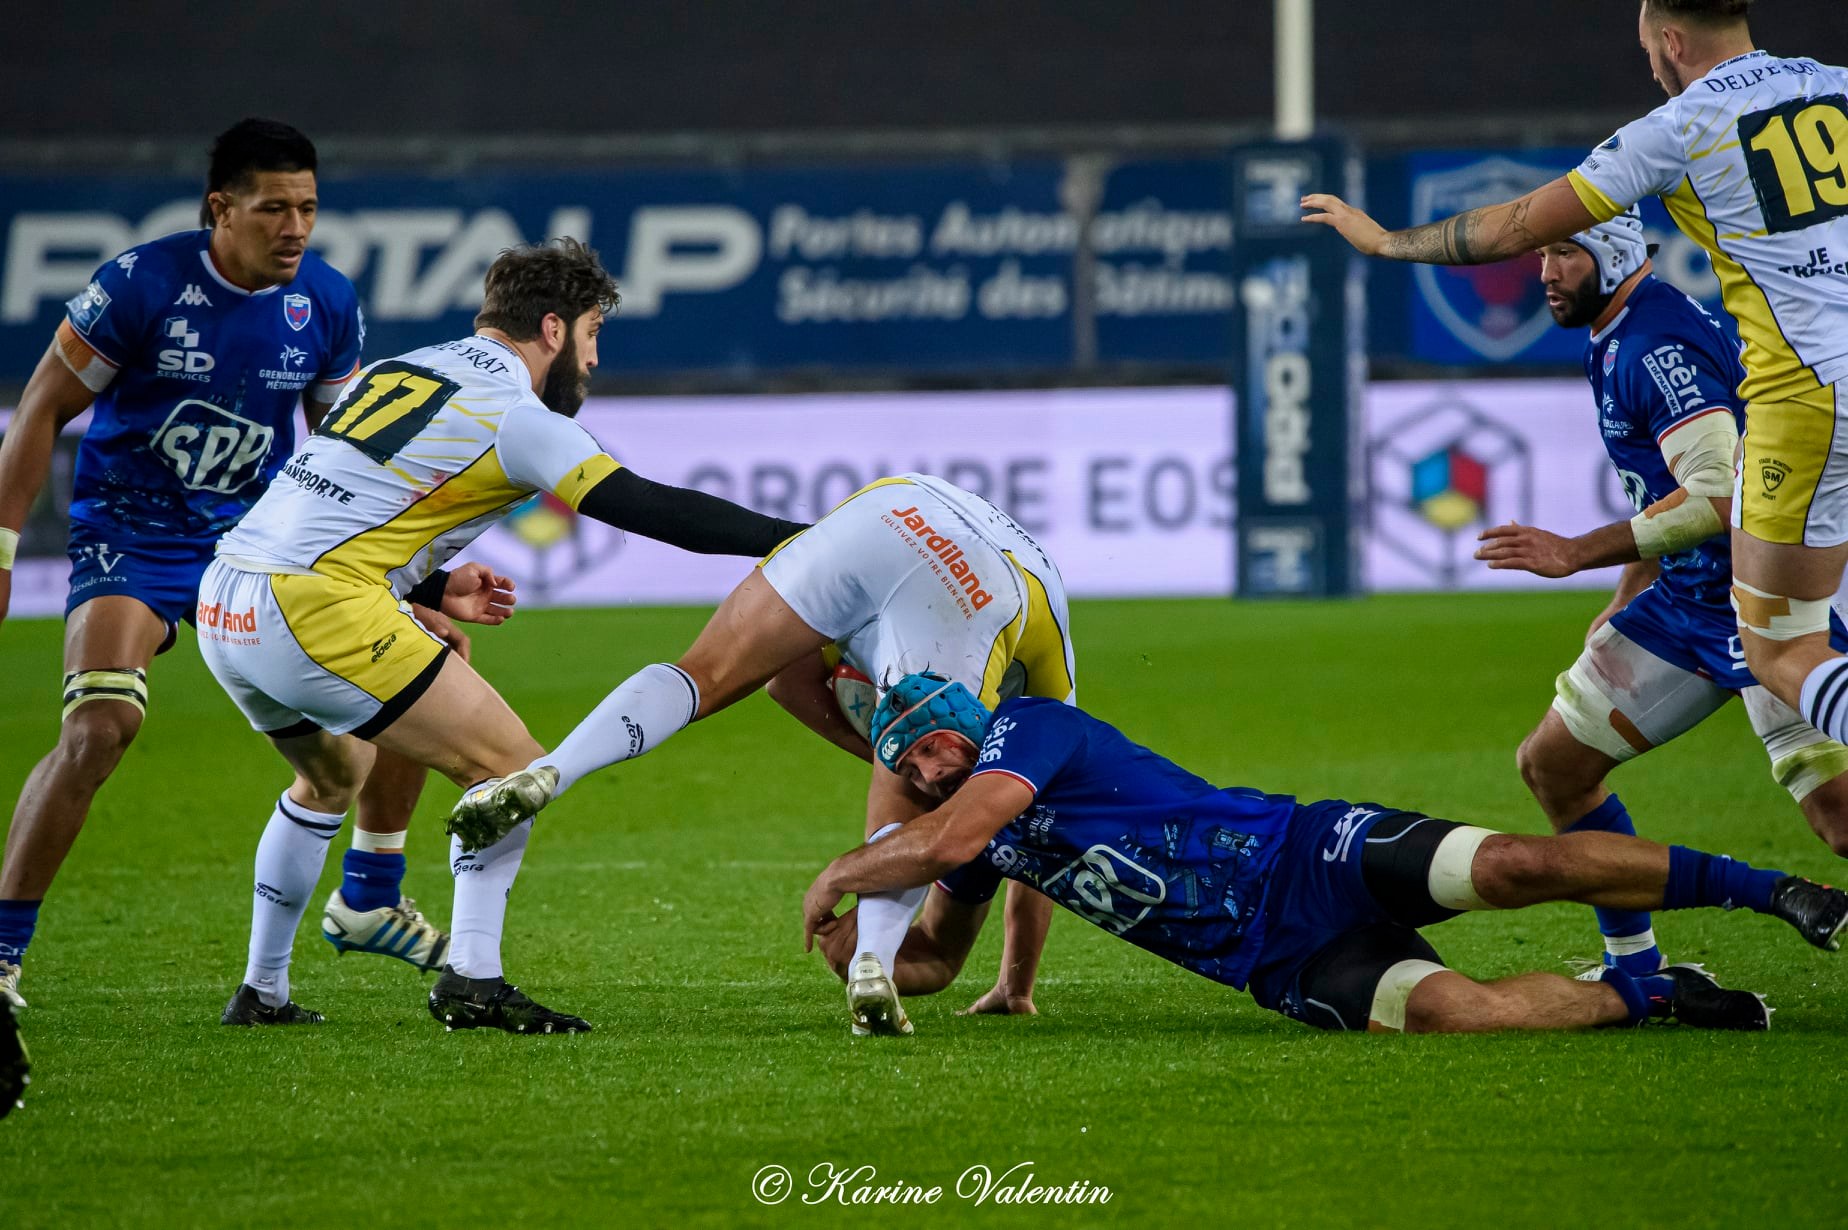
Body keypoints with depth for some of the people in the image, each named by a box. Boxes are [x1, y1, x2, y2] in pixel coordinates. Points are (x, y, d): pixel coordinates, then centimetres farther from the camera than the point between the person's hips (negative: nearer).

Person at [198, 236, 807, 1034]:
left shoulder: (399, 370, 19)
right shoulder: (512, 415, -5)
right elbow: (654, 510, -7)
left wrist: (433, 590, 22)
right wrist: (795, 540, -3)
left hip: (224, 607, 9)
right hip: (317, 610, -9)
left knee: (336, 777, 32)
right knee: (511, 769, 0)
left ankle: (263, 990, 30)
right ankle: (472, 982, -7)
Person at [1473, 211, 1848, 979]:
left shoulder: (1660, 345, -19)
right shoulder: (1614, 340, 11)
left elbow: (1718, 496, -28)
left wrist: (1577, 554, -26)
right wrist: (1627, 603, 26)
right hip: (1686, 601, 10)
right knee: (1551, 766, 11)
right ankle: (1636, 971, 20)